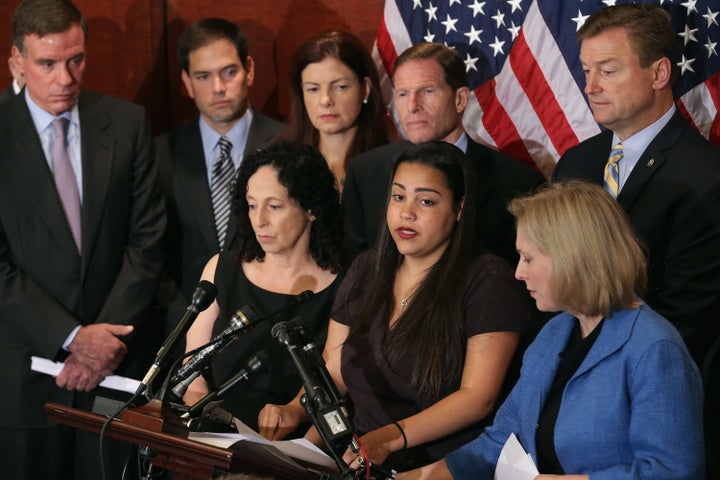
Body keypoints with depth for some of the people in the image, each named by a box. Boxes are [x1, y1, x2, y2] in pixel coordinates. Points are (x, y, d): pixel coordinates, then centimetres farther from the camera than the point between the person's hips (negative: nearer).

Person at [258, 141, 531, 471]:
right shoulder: (366, 270, 15)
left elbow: (479, 397, -13)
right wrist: (296, 410, -5)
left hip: (444, 466, -6)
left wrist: (390, 438, -24)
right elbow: (333, 370, 17)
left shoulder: (487, 281, -6)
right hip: (362, 462, 6)